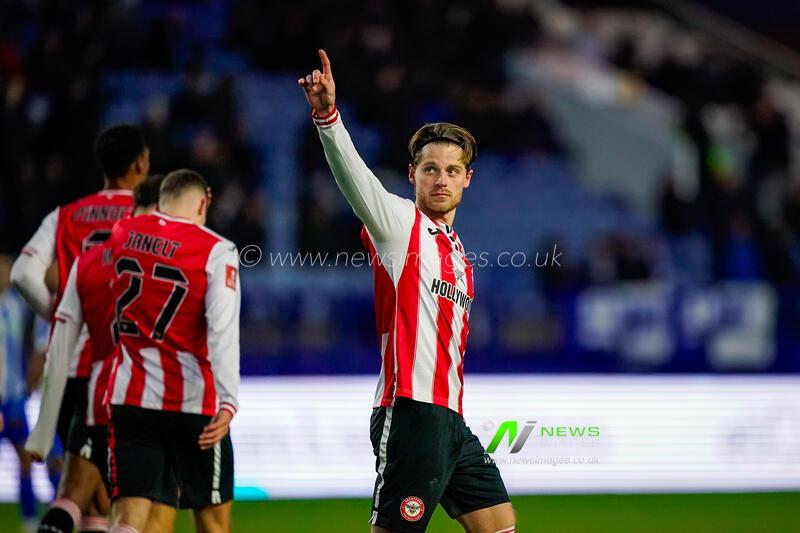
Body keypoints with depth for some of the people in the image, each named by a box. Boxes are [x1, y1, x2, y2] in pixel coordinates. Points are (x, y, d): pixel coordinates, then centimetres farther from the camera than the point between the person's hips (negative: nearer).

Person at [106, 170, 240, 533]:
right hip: (193, 403, -3)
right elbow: (223, 332, -18)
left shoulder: (120, 234, 5)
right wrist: (228, 401, -22)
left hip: (129, 398, 3)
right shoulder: (216, 251, -8)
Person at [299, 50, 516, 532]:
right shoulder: (399, 223, -1)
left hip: (451, 418, 9)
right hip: (410, 410, -9)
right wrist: (327, 116, -36)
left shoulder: (459, 254, 21)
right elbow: (354, 175, -19)